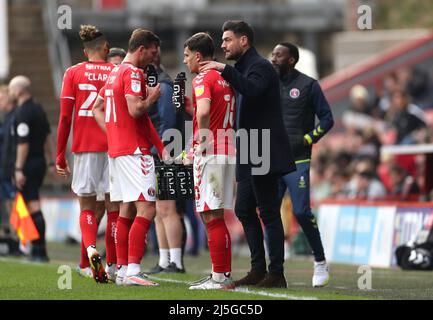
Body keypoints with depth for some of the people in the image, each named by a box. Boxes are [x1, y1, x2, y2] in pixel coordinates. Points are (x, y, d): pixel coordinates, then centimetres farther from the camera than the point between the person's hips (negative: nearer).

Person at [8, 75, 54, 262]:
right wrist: (51, 162, 20)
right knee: (32, 206, 15)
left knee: (33, 207, -9)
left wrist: (19, 169, -19)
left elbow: (23, 143, -20)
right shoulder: (38, 109, 14)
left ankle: (40, 251, -10)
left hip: (28, 164, -9)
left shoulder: (23, 113, -15)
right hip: (39, 162, 9)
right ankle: (37, 249, 18)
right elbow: (47, 138, 17)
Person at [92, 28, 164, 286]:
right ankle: (133, 270, -18)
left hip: (116, 148, 10)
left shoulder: (114, 73, 18)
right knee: (146, 209, -11)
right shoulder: (133, 73, -11)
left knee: (126, 209, 12)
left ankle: (122, 270, 13)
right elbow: (135, 109, -23)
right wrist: (151, 98, -5)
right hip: (135, 150, -10)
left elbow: (97, 109, 24)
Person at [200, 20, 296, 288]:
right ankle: (258, 269, 17)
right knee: (244, 210, 12)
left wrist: (225, 70, -33)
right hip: (251, 156, 10)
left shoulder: (259, 66, -11)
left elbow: (252, 89, -32)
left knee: (268, 213, -8)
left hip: (264, 153, -10)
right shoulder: (247, 67, 19)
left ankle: (276, 274, -6)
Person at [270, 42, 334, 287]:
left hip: (296, 162, -5)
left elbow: (327, 119, -1)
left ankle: (321, 263, 5)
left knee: (302, 212, -10)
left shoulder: (308, 85, -2)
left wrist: (307, 140, -10)